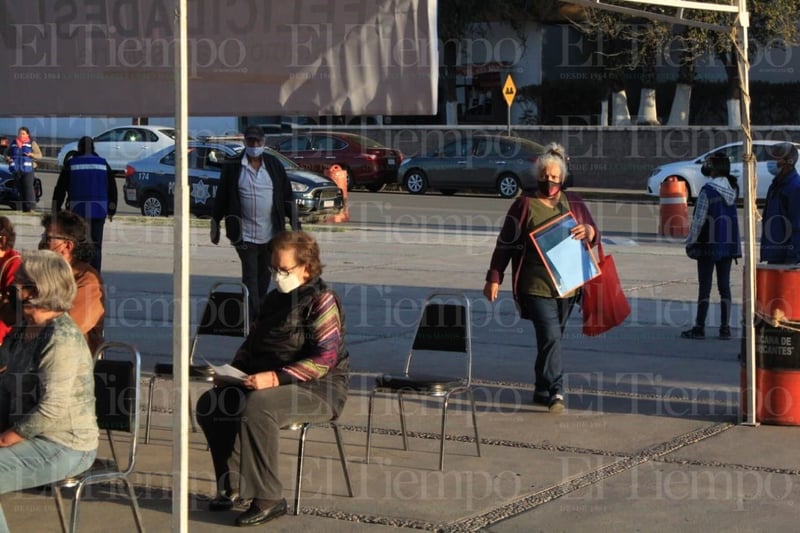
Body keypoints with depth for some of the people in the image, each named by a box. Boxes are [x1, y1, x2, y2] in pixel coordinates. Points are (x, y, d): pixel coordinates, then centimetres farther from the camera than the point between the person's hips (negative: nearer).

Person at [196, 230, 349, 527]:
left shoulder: (321, 301, -12)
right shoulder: (274, 299, 16)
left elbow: (325, 359, -22)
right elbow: (252, 343, 27)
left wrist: (276, 378, -29)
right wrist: (235, 370, 6)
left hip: (319, 391, -9)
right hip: (265, 382, 9)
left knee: (255, 407, -35)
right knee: (210, 404, -7)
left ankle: (268, 499, -28)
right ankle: (233, 484, 2)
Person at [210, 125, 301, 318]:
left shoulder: (274, 165, 5)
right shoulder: (233, 166, -2)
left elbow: (287, 196, 9)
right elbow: (221, 198, 4)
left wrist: (294, 223, 7)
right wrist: (215, 226, 7)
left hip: (270, 234, 3)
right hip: (245, 234, -3)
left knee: (264, 276, 12)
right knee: (250, 276, -7)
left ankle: (257, 310, 27)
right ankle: (254, 316, -9)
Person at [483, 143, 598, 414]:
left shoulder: (573, 203, 11)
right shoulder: (525, 205, 0)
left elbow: (594, 234, 15)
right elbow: (505, 243, 2)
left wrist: (588, 231, -10)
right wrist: (494, 279, -1)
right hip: (536, 286, -4)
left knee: (552, 338, 11)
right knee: (550, 337, -14)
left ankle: (542, 389, 23)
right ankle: (555, 392, -13)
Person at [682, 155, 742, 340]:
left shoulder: (707, 190, -15)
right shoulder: (733, 189, 4)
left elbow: (699, 219, -15)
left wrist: (690, 241, -4)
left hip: (709, 244, -6)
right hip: (729, 243, 6)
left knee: (704, 286, -1)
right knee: (724, 286, 8)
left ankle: (699, 328, 1)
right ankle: (725, 328, 8)